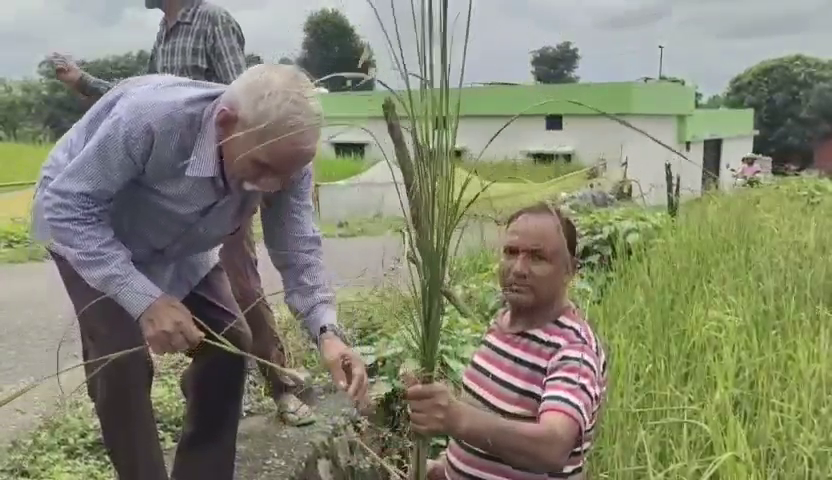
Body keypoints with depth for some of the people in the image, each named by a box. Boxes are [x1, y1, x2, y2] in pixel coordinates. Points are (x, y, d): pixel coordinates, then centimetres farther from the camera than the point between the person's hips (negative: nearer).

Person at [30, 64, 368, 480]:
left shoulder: (284, 157, -26)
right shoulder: (149, 117, -42)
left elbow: (297, 250, -19)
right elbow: (67, 208, -34)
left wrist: (325, 330, -36)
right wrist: (145, 300, -44)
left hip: (176, 245, 5)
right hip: (84, 225, -4)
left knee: (229, 341, -3)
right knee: (122, 361, -17)